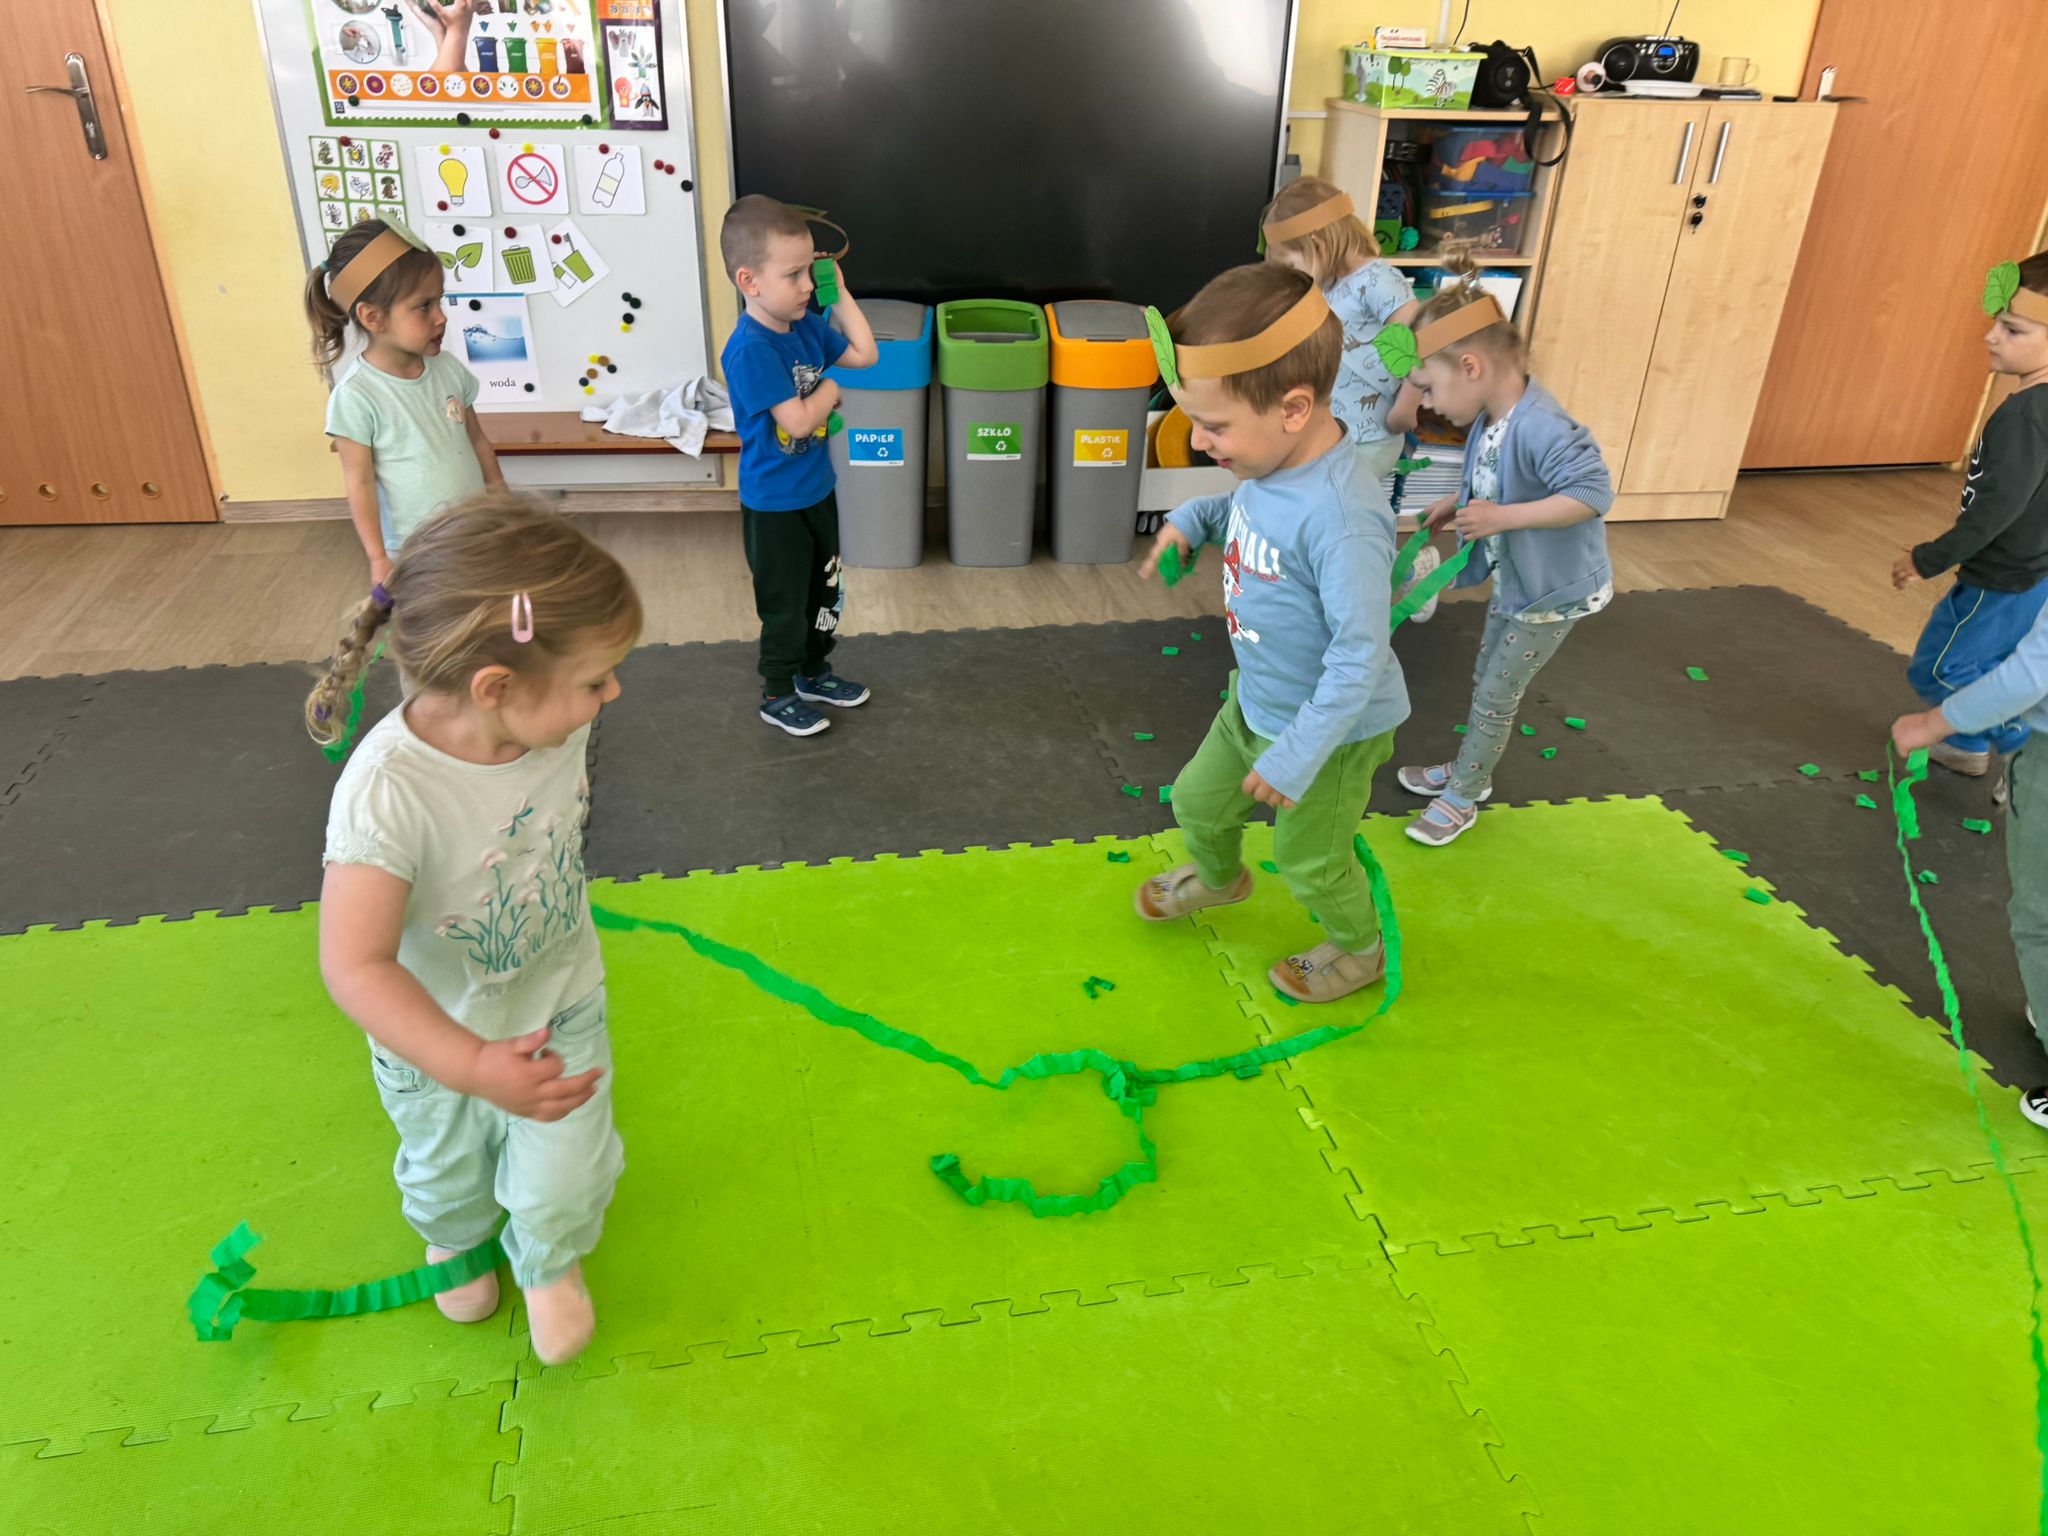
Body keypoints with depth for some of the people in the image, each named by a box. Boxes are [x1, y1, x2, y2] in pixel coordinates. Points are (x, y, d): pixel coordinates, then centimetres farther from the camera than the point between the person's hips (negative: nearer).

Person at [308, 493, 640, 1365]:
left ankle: (550, 1262, 48)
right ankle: (454, 1239, 64)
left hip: (561, 1005, 3)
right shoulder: (388, 793, -40)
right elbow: (356, 966, -41)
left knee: (562, 1184, 12)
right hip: (438, 1034, -2)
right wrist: (473, 1067, -51)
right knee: (449, 1168, 27)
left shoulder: (557, 723, -23)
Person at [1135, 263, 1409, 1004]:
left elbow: (1361, 650, -33)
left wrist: (1299, 753, -30)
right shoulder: (1270, 462, -12)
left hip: (1331, 727, -8)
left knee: (1310, 860, 16)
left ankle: (1359, 949, 47)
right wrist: (1192, 518, -3)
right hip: (1255, 701, 8)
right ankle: (1218, 878, 61)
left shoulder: (1340, 515, -38)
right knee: (1198, 801, 27)